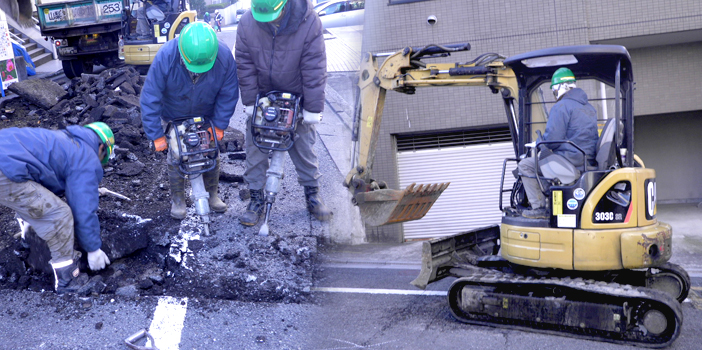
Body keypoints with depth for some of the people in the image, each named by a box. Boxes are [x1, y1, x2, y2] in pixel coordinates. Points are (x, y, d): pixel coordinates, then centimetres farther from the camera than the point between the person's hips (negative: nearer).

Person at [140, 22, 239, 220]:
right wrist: (157, 136, -26)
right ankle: (178, 200, 19)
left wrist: (219, 126, -13)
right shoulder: (165, 57, -35)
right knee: (175, 158, -1)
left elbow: (228, 95, -14)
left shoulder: (224, 57, -30)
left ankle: (212, 194, 27)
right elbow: (150, 98, -27)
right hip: (174, 117, -1)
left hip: (207, 116, 2)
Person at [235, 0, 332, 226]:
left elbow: (314, 68, -19)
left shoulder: (308, 22, -24)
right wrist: (249, 102, -7)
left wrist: (313, 108, -16)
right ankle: (256, 199, 17)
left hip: (297, 98, -1)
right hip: (261, 97, 2)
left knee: (304, 146, 8)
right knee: (255, 149, 4)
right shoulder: (247, 23, -17)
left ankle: (312, 194, 26)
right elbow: (245, 65, -7)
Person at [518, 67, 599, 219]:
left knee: (525, 165, -1)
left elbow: (552, 140, -18)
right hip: (589, 161, 10)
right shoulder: (590, 108, 18)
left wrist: (540, 143, 5)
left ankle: (539, 208, -4)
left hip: (570, 160, -9)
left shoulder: (561, 107, -12)